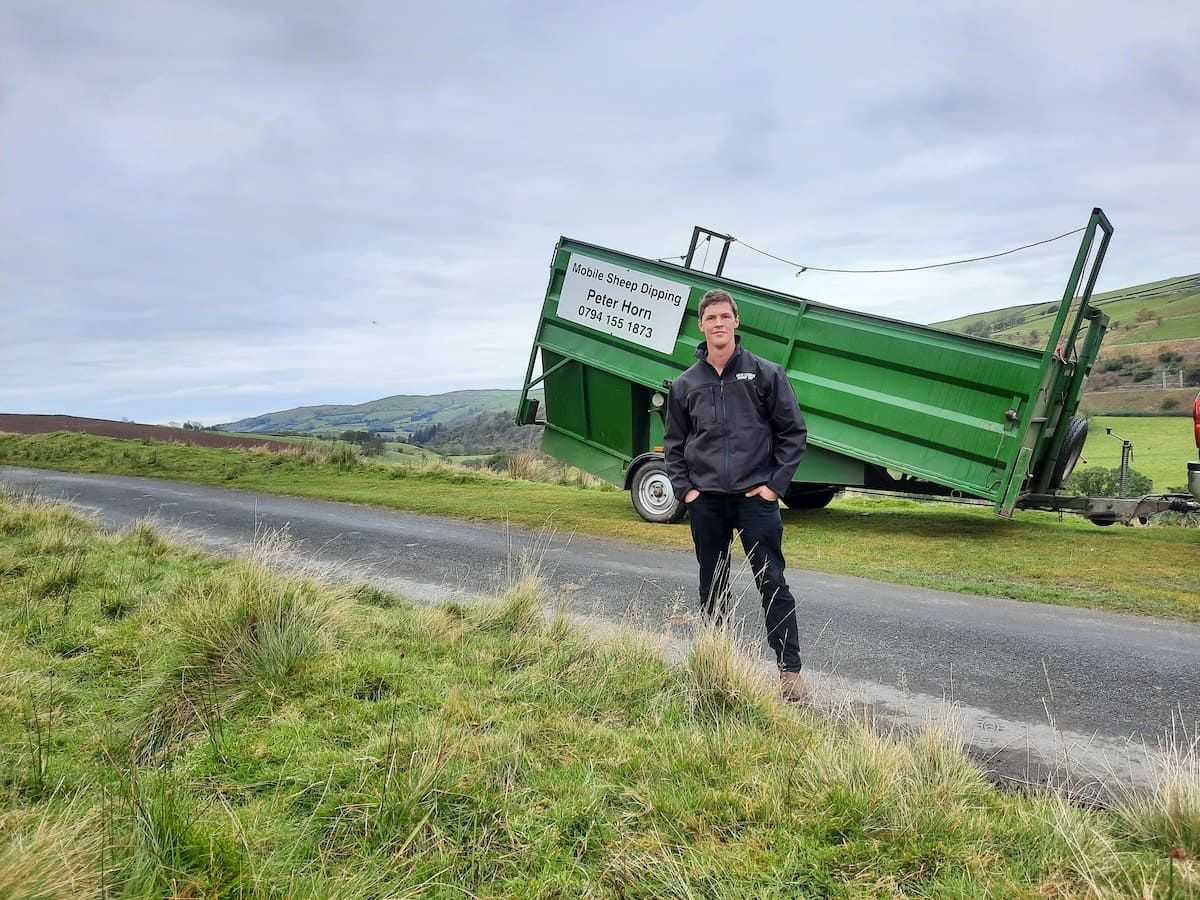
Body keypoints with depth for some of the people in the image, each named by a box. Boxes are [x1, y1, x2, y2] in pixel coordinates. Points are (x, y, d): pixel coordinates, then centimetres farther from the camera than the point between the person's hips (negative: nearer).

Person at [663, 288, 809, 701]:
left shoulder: (765, 374, 0)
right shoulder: (686, 384, 8)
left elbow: (793, 432, 0)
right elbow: (674, 444, 14)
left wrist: (775, 484, -6)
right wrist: (684, 489, 3)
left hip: (755, 498, -3)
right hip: (706, 501, 3)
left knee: (773, 584, -3)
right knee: (712, 589, 11)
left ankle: (789, 670, 5)